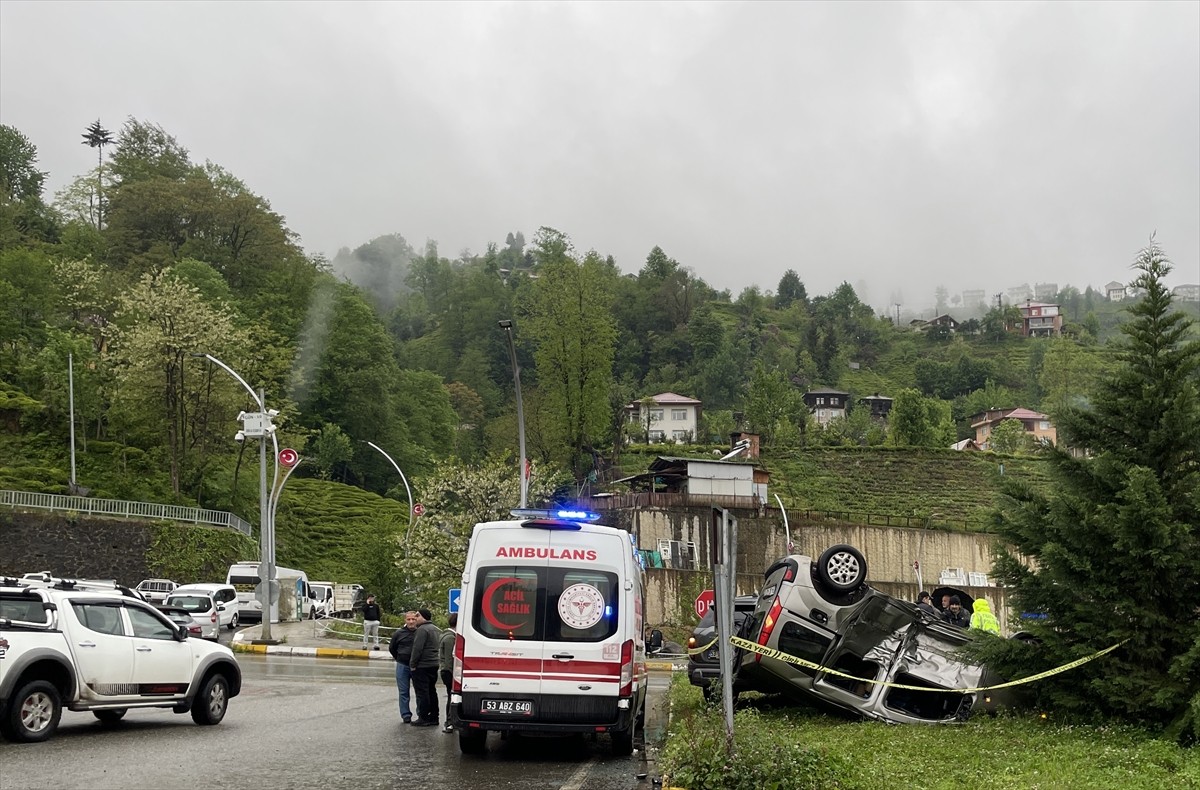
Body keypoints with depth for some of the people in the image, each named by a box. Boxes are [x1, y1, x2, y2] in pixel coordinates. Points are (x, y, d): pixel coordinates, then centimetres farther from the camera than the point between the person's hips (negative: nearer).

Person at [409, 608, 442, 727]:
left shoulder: (422, 630, -15)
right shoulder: (437, 630, 17)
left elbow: (417, 649, -20)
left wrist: (413, 664, -15)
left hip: (422, 667, -10)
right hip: (434, 666, 10)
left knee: (422, 692, -5)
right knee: (431, 691, 14)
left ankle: (423, 718, -4)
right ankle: (433, 717, 17)